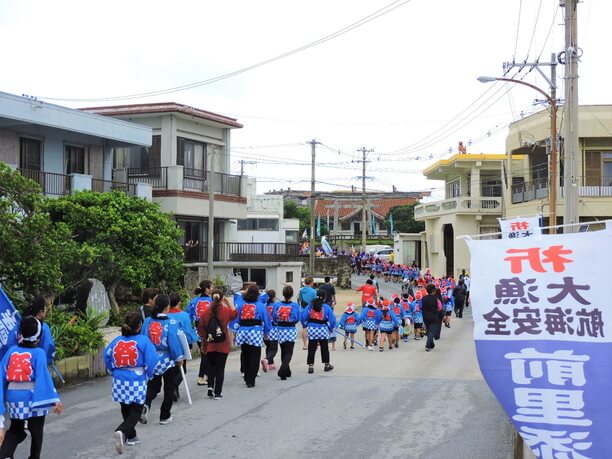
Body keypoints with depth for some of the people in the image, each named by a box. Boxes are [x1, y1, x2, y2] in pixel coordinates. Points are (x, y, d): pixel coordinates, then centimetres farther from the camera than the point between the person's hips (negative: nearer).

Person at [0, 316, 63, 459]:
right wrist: (55, 400, -24)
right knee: (36, 432, 16)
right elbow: (44, 376, -19)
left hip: (12, 397, 4)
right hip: (32, 397, -4)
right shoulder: (38, 352, -10)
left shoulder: (12, 351, 1)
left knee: (15, 430, 19)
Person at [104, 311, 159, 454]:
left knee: (126, 409, 20)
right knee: (135, 411, 2)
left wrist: (113, 371, 19)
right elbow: (152, 360, -14)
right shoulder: (143, 340, -11)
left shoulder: (117, 340, 1)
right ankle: (122, 431, -23)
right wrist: (149, 375, 4)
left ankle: (131, 436, 29)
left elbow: (107, 355, 6)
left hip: (119, 380, 5)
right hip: (137, 380, -4)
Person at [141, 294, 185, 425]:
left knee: (152, 386, 18)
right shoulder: (171, 323, -16)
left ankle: (145, 405, -10)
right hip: (168, 361, -3)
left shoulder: (147, 321, -4)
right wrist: (179, 358, -1)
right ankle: (165, 417, 19)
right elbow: (174, 342, -15)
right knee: (169, 388, 13)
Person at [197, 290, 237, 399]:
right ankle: (218, 393, 5)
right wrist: (227, 304, 18)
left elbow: (200, 327, -1)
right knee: (220, 368, 4)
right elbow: (234, 314, 14)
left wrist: (204, 339, 8)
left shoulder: (206, 311, -4)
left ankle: (210, 386, 4)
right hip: (222, 345, -2)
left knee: (211, 367, 18)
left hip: (210, 345, 2)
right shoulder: (226, 310, -8)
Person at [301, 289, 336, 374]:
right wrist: (331, 328, 8)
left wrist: (305, 325, 11)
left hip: (312, 329, 1)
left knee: (311, 348, 6)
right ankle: (327, 365, 26)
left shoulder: (310, 305, -4)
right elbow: (332, 320, -8)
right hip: (323, 329, -1)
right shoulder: (326, 307, -9)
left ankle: (310, 366, 1)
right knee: (324, 348, 15)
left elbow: (303, 316, -4)